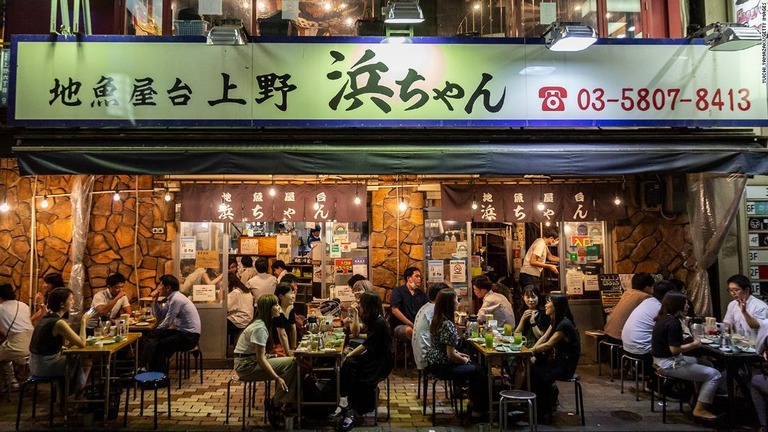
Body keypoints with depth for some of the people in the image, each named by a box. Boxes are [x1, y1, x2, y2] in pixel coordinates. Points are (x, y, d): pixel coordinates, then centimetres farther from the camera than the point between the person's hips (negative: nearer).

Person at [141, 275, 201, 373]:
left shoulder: (176, 299, -18)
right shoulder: (170, 299, 11)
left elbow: (167, 323, -15)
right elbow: (159, 317, 16)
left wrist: (155, 332, 2)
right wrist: (154, 300, 8)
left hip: (189, 336, -10)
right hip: (181, 331, 10)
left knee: (157, 345, -16)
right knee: (150, 337, 6)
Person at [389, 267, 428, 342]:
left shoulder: (421, 294, 18)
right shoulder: (398, 291, 2)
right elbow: (395, 310, -10)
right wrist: (411, 324, -14)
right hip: (400, 326, -4)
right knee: (410, 330, -38)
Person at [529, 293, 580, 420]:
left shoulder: (564, 324, -20)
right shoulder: (555, 321, 10)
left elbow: (548, 345, -18)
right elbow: (543, 338, 5)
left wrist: (532, 351, -8)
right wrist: (532, 350, -9)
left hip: (567, 365, -8)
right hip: (559, 362, 8)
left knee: (535, 372, -21)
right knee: (531, 367, -10)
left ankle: (542, 412, -5)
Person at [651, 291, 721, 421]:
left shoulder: (664, 318, 7)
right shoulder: (673, 323, -22)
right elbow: (674, 349, -25)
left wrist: (688, 340, 4)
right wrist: (694, 344, -11)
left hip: (662, 361, 10)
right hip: (670, 364, -10)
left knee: (701, 362, 26)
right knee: (714, 375, -5)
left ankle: (699, 399, 28)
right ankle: (699, 410, 2)